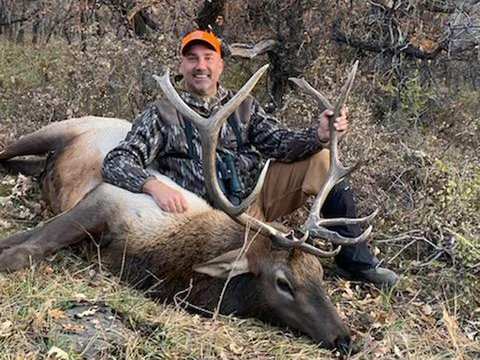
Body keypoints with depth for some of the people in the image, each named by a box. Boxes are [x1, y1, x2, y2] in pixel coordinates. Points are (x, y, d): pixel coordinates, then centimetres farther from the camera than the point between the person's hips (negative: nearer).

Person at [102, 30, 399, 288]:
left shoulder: (244, 106, 11)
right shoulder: (161, 114, 0)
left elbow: (278, 143, -3)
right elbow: (116, 162, -8)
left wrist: (319, 135, -25)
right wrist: (155, 186, -30)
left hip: (258, 194, 5)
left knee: (322, 159, -10)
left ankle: (356, 260, 0)